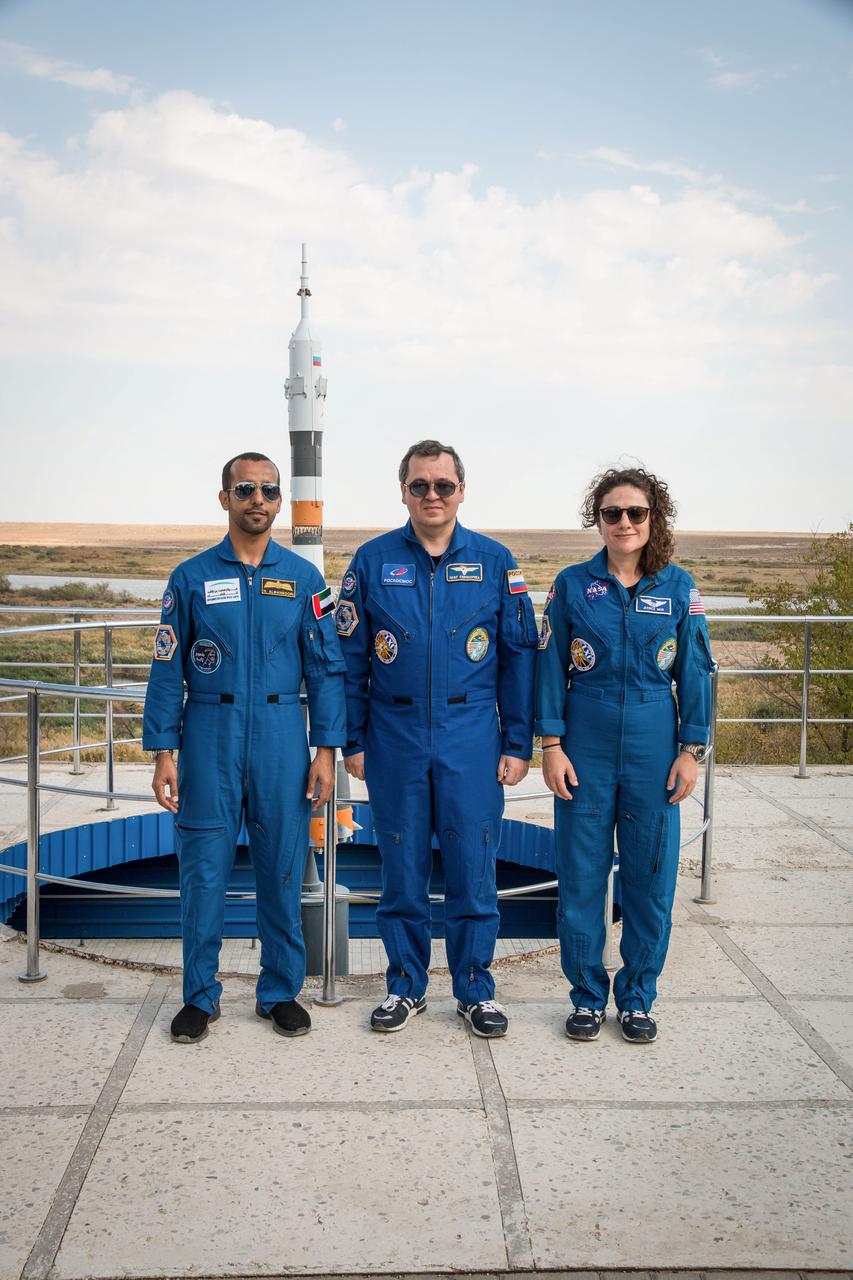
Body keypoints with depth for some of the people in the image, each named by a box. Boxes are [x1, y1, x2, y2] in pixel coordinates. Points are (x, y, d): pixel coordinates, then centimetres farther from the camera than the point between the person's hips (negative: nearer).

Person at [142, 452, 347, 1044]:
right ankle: (201, 995, 19)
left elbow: (326, 668, 5)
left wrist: (325, 750, -2)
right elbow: (168, 671, 3)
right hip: (209, 738, 0)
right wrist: (163, 753, -3)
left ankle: (281, 991, 22)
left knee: (283, 869, 7)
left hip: (281, 739, 1)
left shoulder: (303, 578, 5)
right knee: (204, 868, 3)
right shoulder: (192, 577, 4)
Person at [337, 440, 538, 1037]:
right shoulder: (373, 561, 3)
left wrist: (518, 744, -1)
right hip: (395, 738, 1)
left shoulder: (495, 561, 2)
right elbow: (350, 657, 5)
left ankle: (476, 988, 21)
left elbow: (520, 656, 3)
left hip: (472, 738, 0)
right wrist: (352, 741, 2)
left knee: (473, 866, 4)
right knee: (402, 868, 10)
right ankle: (406, 985, 26)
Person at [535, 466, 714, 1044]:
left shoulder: (679, 587, 2)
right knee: (582, 873, 4)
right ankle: (588, 996, 20)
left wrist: (692, 749, 0)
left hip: (654, 748, 1)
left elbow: (694, 671, 4)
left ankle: (637, 997, 23)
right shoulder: (573, 584, 1)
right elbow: (551, 667, 1)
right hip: (586, 745, -1)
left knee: (650, 874, 6)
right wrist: (551, 743, -5)